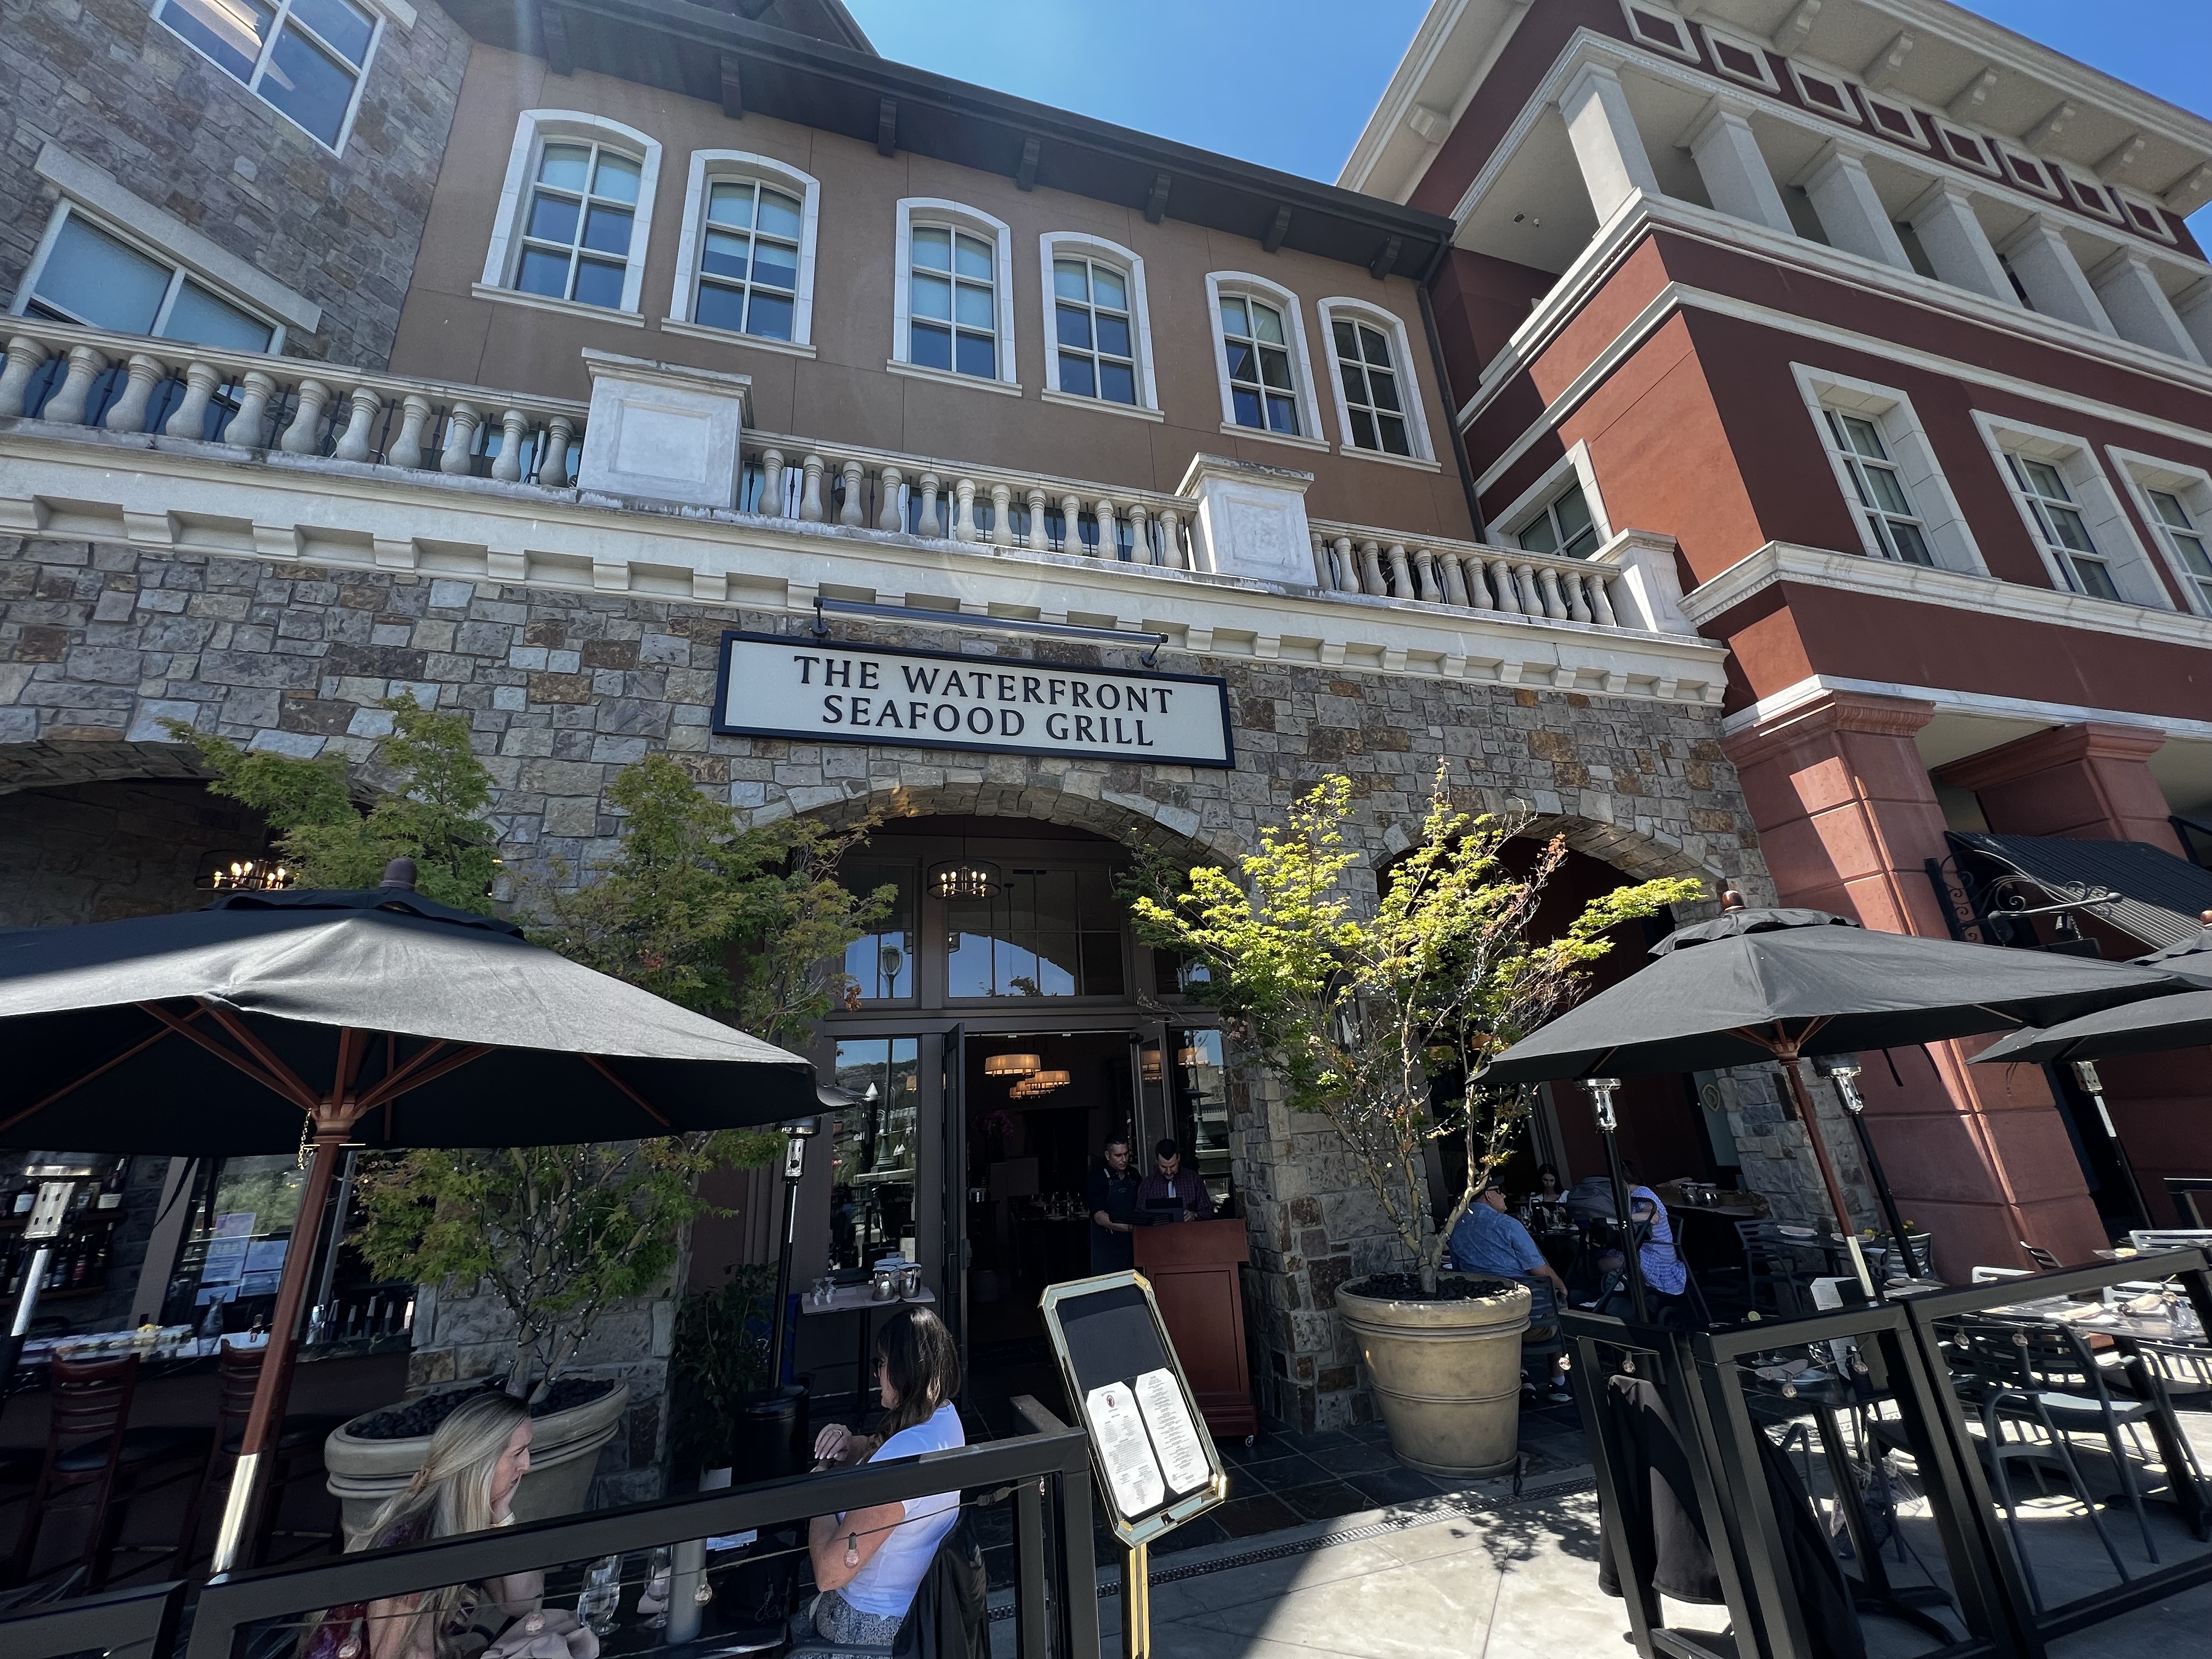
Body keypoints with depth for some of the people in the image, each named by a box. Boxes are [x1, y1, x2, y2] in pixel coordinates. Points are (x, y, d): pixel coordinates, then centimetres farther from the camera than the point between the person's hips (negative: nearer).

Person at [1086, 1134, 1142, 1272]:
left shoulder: (1134, 1175, 9)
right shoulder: (1098, 1177, -8)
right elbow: (1099, 1217, -15)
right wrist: (1130, 1228, -26)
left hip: (1132, 1244, 5)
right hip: (1108, 1247, -5)